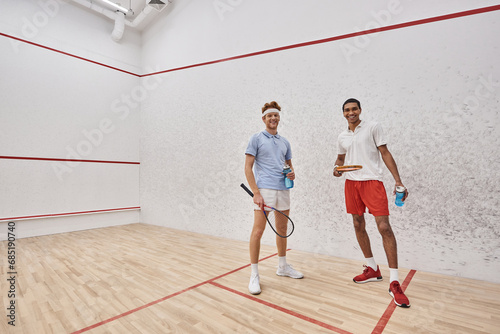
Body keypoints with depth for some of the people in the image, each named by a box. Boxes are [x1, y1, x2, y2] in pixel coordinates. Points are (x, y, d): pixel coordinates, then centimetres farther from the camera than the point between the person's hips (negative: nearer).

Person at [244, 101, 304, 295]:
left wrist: (292, 173, 0)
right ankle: (254, 274, 6)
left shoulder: (284, 142, 17)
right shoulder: (256, 139, 1)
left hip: (284, 190, 6)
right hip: (264, 190, -6)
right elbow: (248, 168, -6)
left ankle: (282, 266, 33)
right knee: (258, 231, -9)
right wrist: (256, 192, -16)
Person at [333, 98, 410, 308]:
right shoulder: (342, 137, 13)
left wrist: (398, 181, -9)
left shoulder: (373, 127, 1)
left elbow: (385, 153, -2)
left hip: (372, 181, -5)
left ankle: (394, 282, -3)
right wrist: (337, 168, 0)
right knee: (358, 226, 9)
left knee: (384, 227, -13)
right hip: (351, 183, 5)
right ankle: (372, 269, 27)